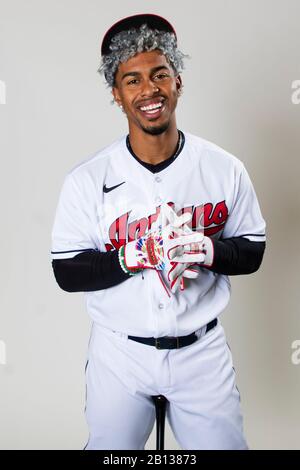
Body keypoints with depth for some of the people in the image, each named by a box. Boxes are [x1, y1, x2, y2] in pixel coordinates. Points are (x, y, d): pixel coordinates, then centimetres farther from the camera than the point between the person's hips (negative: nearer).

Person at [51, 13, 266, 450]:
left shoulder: (225, 168, -6)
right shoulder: (87, 180, -10)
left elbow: (252, 251, 2)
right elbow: (66, 272, -8)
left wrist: (209, 250, -19)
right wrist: (136, 255, -24)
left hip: (203, 350, 1)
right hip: (120, 353, -1)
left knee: (224, 442, 15)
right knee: (110, 446, 17)